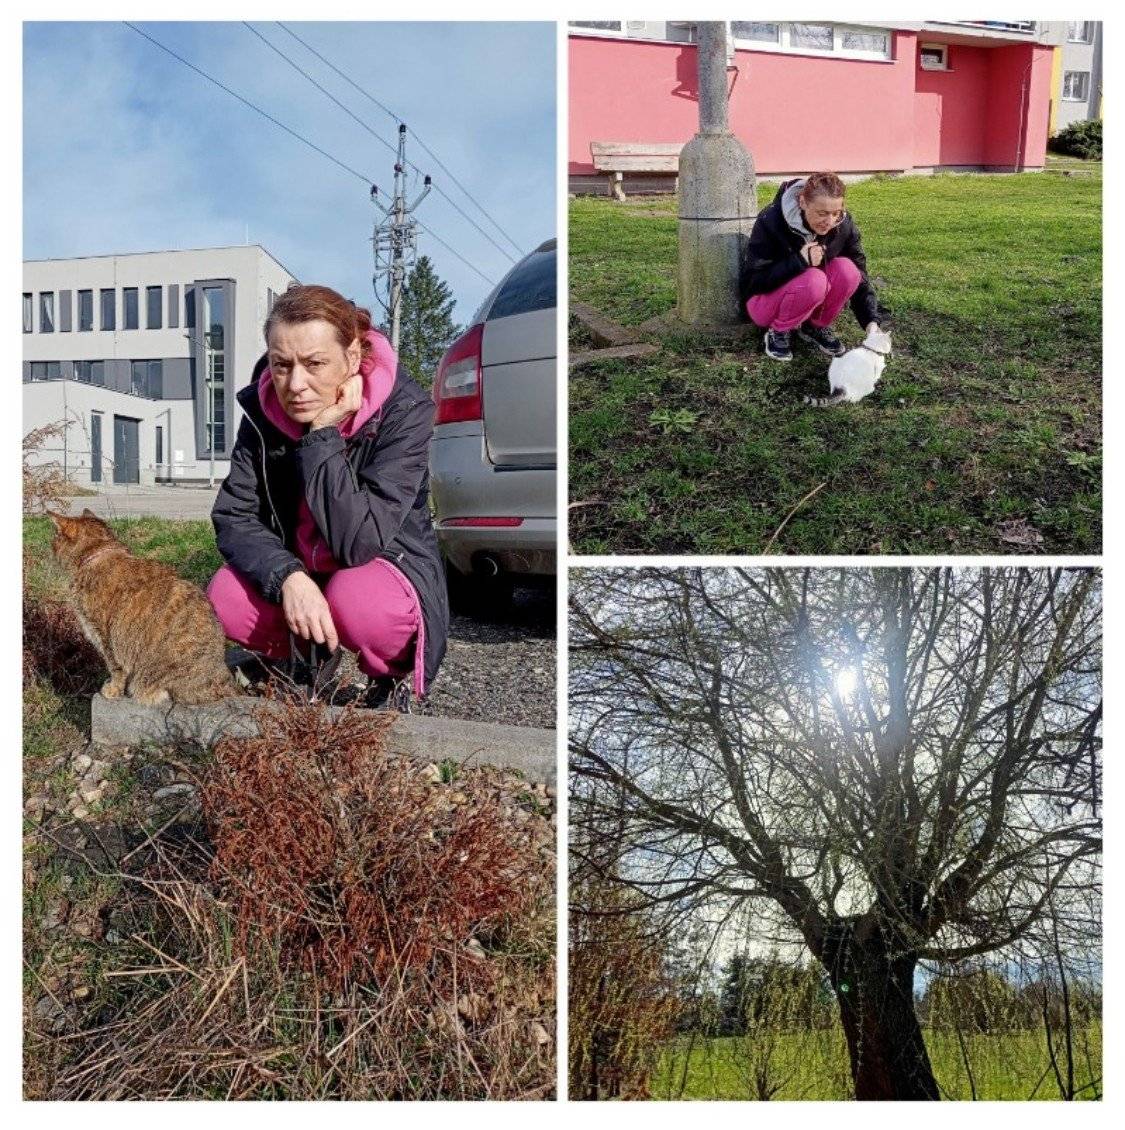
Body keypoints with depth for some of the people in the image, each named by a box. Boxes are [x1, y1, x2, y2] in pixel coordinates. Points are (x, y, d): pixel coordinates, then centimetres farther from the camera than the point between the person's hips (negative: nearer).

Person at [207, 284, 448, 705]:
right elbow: (232, 517, -14)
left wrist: (323, 433, -34)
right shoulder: (262, 408, -13)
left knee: (359, 605, -37)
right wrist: (288, 577, -33)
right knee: (226, 601, -24)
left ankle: (388, 672, -2)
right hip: (301, 568, 4)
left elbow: (358, 544, -32)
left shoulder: (403, 410, -25)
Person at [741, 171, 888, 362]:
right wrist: (799, 262, -35)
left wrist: (872, 322, -22)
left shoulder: (843, 225, -13)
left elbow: (859, 276, -8)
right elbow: (754, 280, -23)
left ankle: (816, 327, -2)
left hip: (814, 297, 5)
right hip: (766, 300, -5)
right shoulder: (770, 221, -24)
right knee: (814, 280, -34)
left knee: (847, 270, -24)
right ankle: (778, 332, -10)